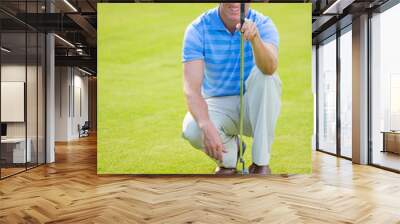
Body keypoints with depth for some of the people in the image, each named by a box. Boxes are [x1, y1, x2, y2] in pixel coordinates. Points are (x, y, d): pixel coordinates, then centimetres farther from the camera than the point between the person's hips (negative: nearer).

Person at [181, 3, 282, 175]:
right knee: (191, 130, -32)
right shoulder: (197, 29, -14)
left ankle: (261, 162, -17)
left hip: (254, 105, 1)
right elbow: (191, 89, -23)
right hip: (218, 104, 0)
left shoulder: (263, 24, -12)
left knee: (265, 75, -30)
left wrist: (255, 38, -54)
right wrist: (207, 127, -39)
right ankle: (227, 158, 5)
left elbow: (270, 68, -34)